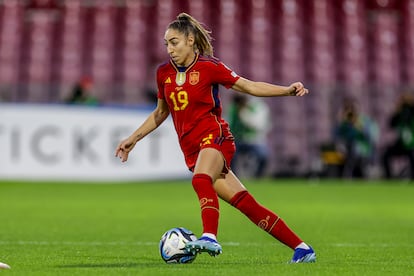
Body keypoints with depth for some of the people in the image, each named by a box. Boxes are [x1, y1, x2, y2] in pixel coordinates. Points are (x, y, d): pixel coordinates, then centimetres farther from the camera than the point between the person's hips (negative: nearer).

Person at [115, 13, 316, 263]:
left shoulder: (208, 66, -4)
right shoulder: (164, 73, 11)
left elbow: (249, 86, -4)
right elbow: (160, 113, 25)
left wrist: (287, 90, -15)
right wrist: (134, 138, 24)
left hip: (214, 137, -4)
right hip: (192, 150, 4)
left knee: (201, 179, -37)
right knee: (248, 205, -3)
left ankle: (210, 238, -52)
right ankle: (302, 248, 1)